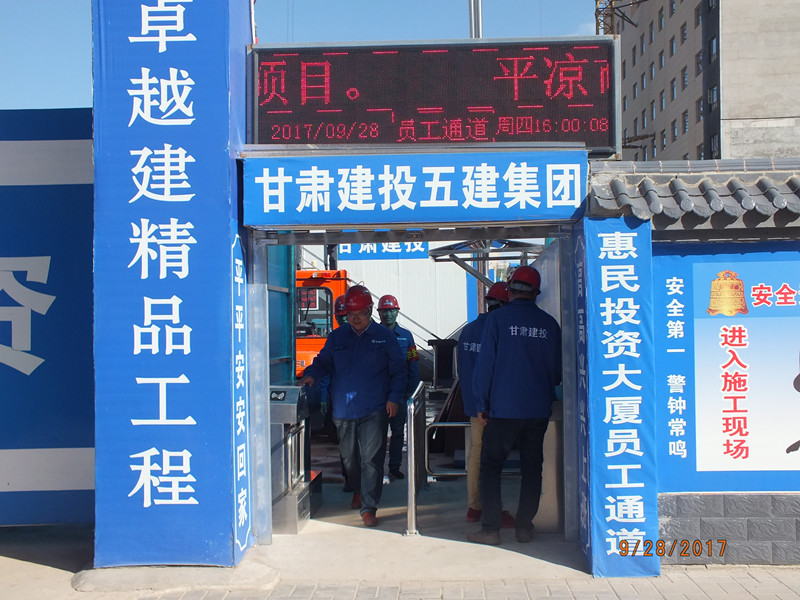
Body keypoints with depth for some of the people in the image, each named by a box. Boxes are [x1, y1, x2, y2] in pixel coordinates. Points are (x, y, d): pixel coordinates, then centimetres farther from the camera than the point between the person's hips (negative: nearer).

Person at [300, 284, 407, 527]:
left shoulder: (384, 337, 2)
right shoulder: (336, 337, 9)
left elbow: (398, 370, 4)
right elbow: (323, 362, 13)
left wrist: (394, 397, -7)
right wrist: (311, 375, -8)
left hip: (374, 410, -3)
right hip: (343, 409, 4)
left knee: (371, 459, -8)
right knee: (349, 457, 17)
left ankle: (369, 508, -3)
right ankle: (358, 491, 42)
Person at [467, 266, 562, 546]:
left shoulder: (497, 319, -7)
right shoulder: (549, 323, 1)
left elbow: (484, 365, -7)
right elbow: (558, 370, 10)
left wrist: (482, 404, 3)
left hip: (504, 409, -3)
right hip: (539, 410, 3)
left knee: (490, 467, 6)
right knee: (532, 469, 13)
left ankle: (490, 529, 3)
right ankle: (525, 527, 17)